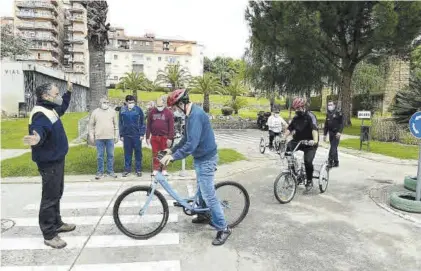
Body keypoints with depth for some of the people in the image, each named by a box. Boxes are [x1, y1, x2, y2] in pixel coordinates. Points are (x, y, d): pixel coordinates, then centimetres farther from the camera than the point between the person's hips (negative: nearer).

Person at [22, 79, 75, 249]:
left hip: (57, 159, 10)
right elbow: (39, 130, -41)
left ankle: (56, 223, 35)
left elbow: (62, 108, 31)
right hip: (49, 162, -10)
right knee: (50, 197, -2)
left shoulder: (51, 109, 8)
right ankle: (49, 234, 9)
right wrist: (36, 139, -63)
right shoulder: (40, 114, -23)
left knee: (57, 194, 20)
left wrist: (69, 91, 29)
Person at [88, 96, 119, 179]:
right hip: (99, 138, -1)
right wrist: (91, 136, 0)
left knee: (110, 155, 6)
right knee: (100, 156, 5)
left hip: (110, 138, 1)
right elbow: (91, 125, 6)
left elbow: (116, 124, 9)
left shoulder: (112, 112, 6)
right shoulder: (95, 112, 4)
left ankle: (110, 171, 16)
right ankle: (100, 172, 15)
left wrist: (116, 136, 5)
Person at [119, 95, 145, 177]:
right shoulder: (123, 110, 3)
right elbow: (120, 123, 8)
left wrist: (142, 134, -4)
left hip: (137, 135, -1)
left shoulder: (138, 109, -2)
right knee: (127, 153, 9)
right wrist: (121, 135, 5)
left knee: (138, 152, 5)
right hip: (126, 135, 2)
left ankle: (138, 169, 14)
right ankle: (127, 169, 19)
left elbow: (142, 122, 1)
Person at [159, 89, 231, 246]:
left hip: (206, 159, -10)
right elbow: (186, 138, 18)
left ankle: (223, 228, 5)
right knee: (201, 190, 23)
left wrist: (173, 157, -27)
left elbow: (191, 144, -32)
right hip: (201, 157, 10)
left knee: (208, 195, -6)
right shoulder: (191, 114, 8)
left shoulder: (195, 115, -25)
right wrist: (172, 150, 18)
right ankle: (204, 216, 42)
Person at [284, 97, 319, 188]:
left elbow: (314, 129, -29)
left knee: (308, 161, -20)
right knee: (287, 147, -24)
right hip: (298, 141, 5)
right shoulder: (295, 117, 7)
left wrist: (315, 140, -46)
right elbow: (289, 128, 0)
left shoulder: (310, 116, -13)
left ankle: (309, 180, 5)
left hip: (310, 143, -5)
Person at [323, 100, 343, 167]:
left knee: (333, 147, -12)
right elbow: (326, 125, 17)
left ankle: (330, 161, -12)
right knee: (333, 147, 10)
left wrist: (339, 132, -20)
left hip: (336, 133, -6)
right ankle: (336, 162, 18)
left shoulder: (338, 113, -5)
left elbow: (342, 123, -10)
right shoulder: (328, 114, 13)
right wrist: (324, 134, 15)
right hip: (330, 133, 6)